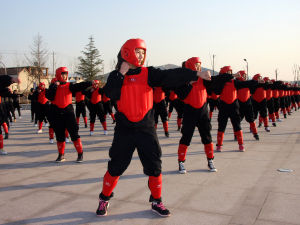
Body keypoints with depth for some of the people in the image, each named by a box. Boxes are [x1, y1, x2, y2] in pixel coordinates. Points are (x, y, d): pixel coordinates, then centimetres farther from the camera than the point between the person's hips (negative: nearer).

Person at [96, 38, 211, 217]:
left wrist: (197, 74, -19)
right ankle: (104, 199, 28)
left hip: (146, 128, 1)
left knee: (155, 167, 4)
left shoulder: (148, 73, 1)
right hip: (124, 129, 0)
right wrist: (121, 74, -13)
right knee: (115, 167, 7)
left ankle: (156, 201, 25)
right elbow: (110, 94, -13)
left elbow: (171, 76, -9)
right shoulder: (116, 76, 4)